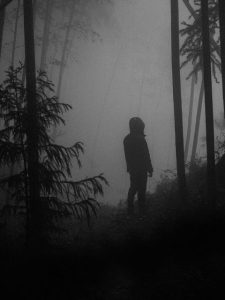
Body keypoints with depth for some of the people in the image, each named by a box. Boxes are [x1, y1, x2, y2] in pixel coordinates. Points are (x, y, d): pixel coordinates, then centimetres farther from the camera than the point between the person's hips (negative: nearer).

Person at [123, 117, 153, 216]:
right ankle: (141, 212, 7)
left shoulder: (126, 139, 3)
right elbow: (146, 156, -16)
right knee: (141, 190, 1)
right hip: (141, 169, -7)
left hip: (132, 169, 7)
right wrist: (150, 169, -9)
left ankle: (130, 211, 19)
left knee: (132, 189, 17)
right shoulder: (140, 139, -19)